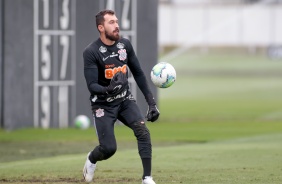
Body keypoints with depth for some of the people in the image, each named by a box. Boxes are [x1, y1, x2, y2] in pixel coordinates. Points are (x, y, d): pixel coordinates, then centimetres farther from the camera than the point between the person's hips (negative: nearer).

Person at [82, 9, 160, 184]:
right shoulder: (91, 52, -17)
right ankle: (92, 159, 28)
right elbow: (92, 85, -21)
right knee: (109, 148, -9)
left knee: (143, 131, -20)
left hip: (125, 100, 4)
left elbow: (138, 73, 8)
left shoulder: (125, 44, -2)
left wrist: (151, 102, 4)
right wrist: (108, 90, -43)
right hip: (103, 104, -4)